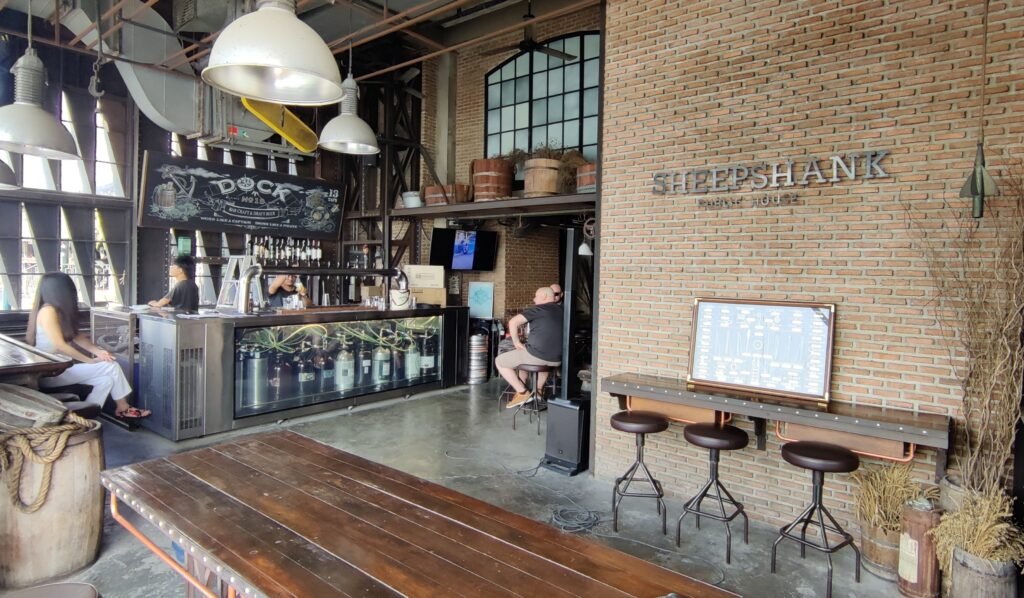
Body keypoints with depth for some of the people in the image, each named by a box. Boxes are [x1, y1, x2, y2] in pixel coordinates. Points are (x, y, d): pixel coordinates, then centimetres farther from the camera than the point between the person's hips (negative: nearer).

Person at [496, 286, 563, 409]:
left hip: (537, 355, -7)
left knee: (499, 361, 10)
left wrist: (516, 342, -4)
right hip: (557, 359, 7)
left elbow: (513, 322, -15)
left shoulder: (538, 309, -6)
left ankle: (522, 393, 7)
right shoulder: (561, 310, 13)